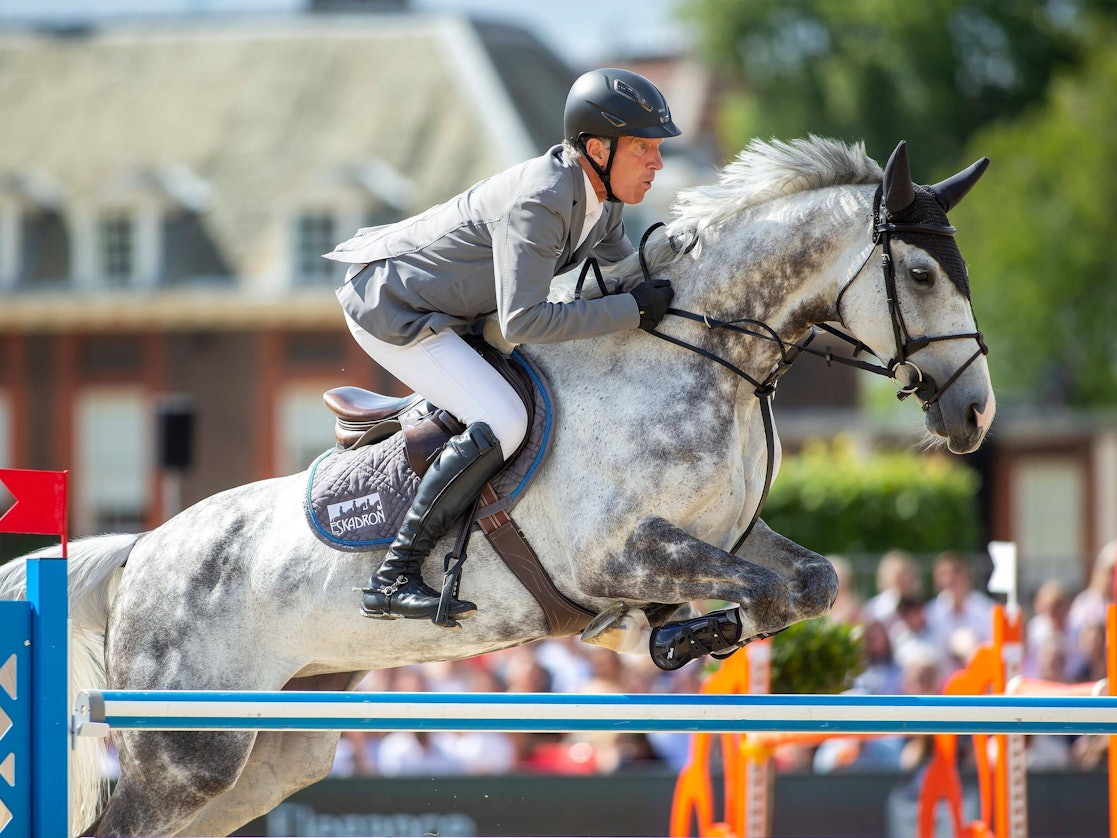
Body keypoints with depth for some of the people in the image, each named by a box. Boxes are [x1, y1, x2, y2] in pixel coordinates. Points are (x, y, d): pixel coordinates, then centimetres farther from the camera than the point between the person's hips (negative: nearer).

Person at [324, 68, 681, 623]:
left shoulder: (602, 196, -1)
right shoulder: (537, 202, -30)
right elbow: (523, 323, -35)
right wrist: (633, 311, -31)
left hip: (443, 308, 10)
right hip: (391, 309, -10)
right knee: (501, 421, -23)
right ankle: (393, 579, -20)